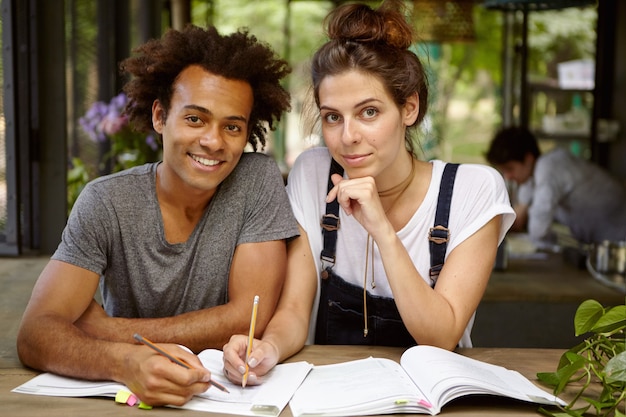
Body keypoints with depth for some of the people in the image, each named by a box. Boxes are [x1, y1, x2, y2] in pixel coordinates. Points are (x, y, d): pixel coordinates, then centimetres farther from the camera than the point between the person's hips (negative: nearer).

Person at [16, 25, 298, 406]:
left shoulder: (259, 179, -8)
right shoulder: (106, 203, -9)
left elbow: (250, 319, -13)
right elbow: (36, 334, -18)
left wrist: (102, 329, -15)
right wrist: (125, 361, -39)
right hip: (125, 391, 1)